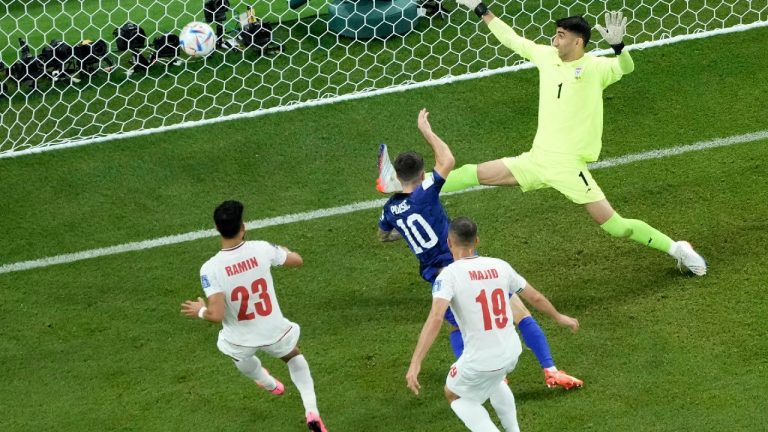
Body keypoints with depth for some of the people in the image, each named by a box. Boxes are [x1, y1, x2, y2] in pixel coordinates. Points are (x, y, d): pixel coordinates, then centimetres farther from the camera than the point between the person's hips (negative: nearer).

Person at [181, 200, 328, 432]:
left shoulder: (210, 269, -27)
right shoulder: (262, 250, -21)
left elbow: (217, 315, -30)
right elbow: (297, 260, -2)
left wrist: (200, 311, -7)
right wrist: (281, 251, 19)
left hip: (240, 342, -1)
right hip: (275, 332, 1)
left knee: (242, 355, 39)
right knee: (293, 355, 35)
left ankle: (270, 384, 69)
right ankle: (312, 413, 21)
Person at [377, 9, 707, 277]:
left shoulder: (594, 68, -12)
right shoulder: (548, 57, 7)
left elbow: (626, 68, -29)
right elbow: (513, 40, 19)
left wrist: (618, 46, -49)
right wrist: (483, 12, 24)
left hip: (568, 165, -6)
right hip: (537, 158, 6)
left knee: (614, 225, -11)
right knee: (475, 174, 10)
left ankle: (677, 249, 2)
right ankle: (403, 185, 17)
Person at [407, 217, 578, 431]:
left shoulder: (449, 274, -13)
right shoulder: (500, 266, 2)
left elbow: (435, 319, -27)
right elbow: (536, 296, 14)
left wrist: (415, 364, -30)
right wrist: (558, 316, 34)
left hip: (480, 361, -5)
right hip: (511, 353, 5)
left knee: (454, 395, 24)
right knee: (494, 381, 39)